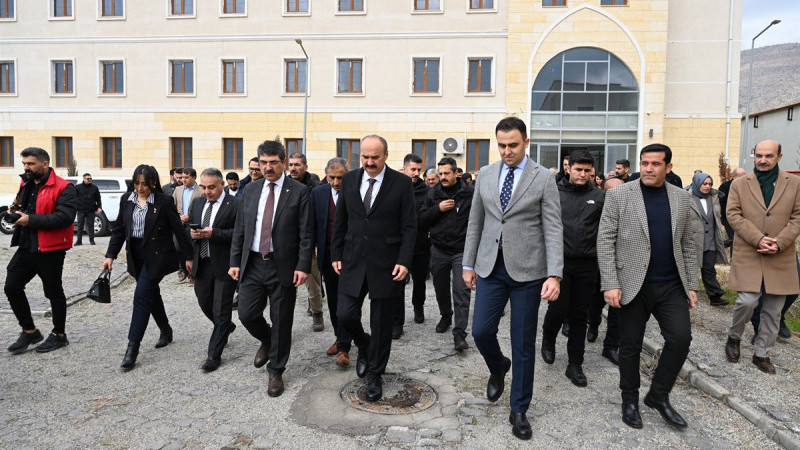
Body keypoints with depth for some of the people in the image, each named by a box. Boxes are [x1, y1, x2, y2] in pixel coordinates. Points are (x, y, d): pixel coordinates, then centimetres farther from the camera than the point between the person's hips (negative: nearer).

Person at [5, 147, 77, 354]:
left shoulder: (63, 188, -14)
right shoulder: (26, 184, 12)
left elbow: (65, 217, -24)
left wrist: (31, 220, -24)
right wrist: (15, 211, 5)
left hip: (50, 250, -8)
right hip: (26, 246, 8)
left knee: (53, 292, 5)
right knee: (11, 287, 9)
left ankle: (59, 335, 22)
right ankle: (29, 331, 24)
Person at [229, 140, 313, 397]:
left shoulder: (299, 192, -5)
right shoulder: (251, 190, 8)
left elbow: (306, 233, -8)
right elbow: (239, 229, 11)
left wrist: (303, 266, -15)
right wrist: (235, 261, 6)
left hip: (283, 267, -4)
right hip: (252, 265, 4)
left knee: (281, 322, 5)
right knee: (247, 314, 5)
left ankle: (276, 372, 23)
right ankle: (266, 341, 38)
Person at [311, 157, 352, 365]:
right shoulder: (317, 193, 2)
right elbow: (312, 223, 7)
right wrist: (314, 247, 0)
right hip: (327, 255, 4)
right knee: (333, 301, 15)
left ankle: (344, 347, 5)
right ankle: (339, 337, 32)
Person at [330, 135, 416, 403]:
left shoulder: (401, 183, -5)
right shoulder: (349, 180, 5)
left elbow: (409, 227, -5)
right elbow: (340, 222, 11)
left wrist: (404, 261, -13)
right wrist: (336, 255, 8)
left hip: (386, 265, -3)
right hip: (353, 261, 3)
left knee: (381, 325, 7)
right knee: (345, 316, 2)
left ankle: (375, 375, 28)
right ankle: (364, 346, 36)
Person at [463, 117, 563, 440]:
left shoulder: (544, 178, -4)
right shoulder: (485, 174, 7)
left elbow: (553, 230, -8)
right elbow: (475, 222, 11)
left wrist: (554, 275, -17)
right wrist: (468, 264, 10)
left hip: (527, 270, -3)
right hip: (490, 267, 3)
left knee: (523, 343, 5)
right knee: (481, 331, 2)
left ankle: (519, 410, 23)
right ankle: (498, 368, 37)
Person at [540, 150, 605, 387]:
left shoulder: (599, 197, 5)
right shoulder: (554, 192, 1)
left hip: (587, 265, 2)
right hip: (559, 261, -1)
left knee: (579, 314, 7)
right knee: (558, 309, -3)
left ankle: (575, 365, 19)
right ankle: (548, 340, 30)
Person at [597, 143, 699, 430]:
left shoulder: (682, 198, 8)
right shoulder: (618, 195, -4)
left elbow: (687, 245, 11)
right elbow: (605, 241, -7)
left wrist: (692, 285, 8)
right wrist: (610, 284, -13)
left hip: (672, 285, 3)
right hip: (633, 284, -3)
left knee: (681, 338, -3)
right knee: (630, 346, 7)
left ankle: (658, 396, 19)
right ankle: (630, 400, 27)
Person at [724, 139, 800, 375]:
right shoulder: (739, 184, 3)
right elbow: (733, 215, -3)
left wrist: (779, 242, -12)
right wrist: (759, 239, -15)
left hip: (780, 257, 2)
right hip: (748, 255, -2)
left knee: (773, 310, 7)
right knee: (747, 301, -10)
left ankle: (762, 353, 22)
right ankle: (734, 338, 18)